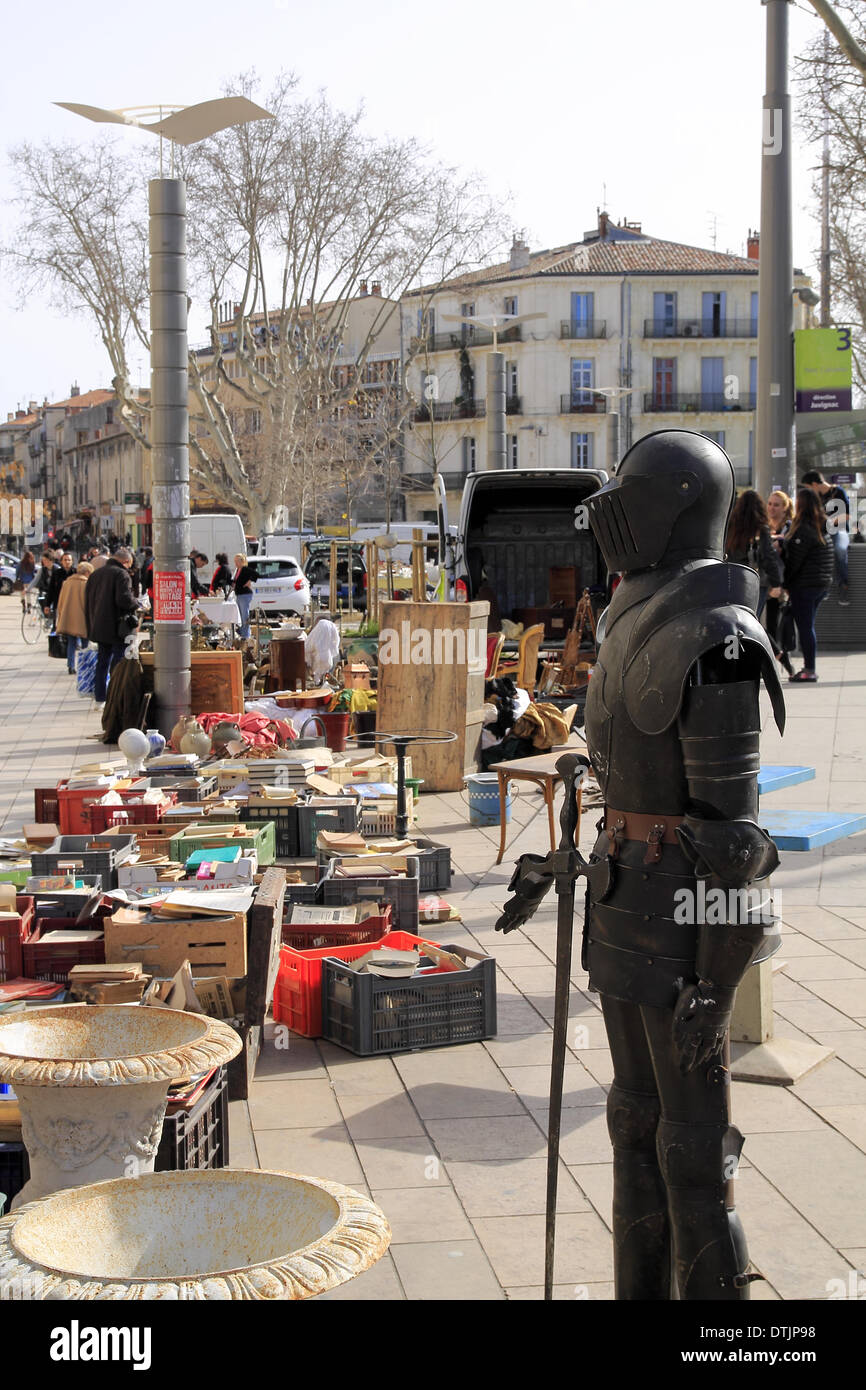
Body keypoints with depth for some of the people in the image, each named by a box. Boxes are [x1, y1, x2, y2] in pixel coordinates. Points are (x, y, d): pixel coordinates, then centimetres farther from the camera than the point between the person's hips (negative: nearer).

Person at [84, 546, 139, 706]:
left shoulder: (95, 574, 13)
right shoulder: (121, 574, -11)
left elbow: (87, 601, 16)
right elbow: (124, 599, -22)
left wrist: (91, 623, 22)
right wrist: (139, 606, -5)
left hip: (98, 627, 7)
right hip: (117, 629, -7)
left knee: (102, 663, 15)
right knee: (118, 664, -2)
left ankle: (99, 698, 17)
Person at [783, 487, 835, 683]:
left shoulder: (804, 530, -16)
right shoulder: (822, 527, 11)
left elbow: (794, 560, -16)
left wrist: (784, 583, -7)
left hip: (804, 585, -9)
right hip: (822, 584, 9)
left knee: (805, 627, -4)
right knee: (808, 627, 15)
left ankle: (809, 670, -3)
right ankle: (809, 667, 19)